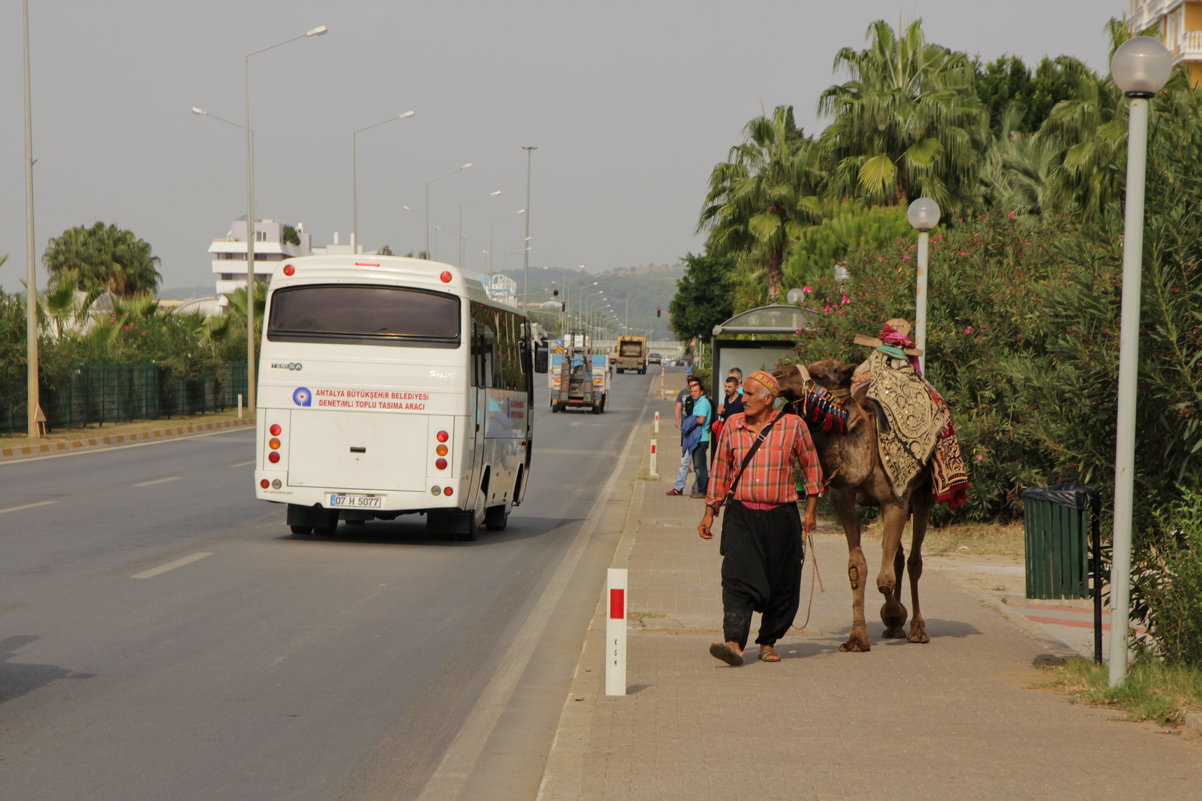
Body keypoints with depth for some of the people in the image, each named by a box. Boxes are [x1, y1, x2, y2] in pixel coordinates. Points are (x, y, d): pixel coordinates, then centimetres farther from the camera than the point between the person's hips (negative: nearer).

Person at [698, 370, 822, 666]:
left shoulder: (793, 425, -1)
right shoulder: (733, 425, 5)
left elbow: (811, 467, 10)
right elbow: (721, 472, 13)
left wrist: (810, 511, 7)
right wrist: (709, 513, 12)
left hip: (781, 517, 0)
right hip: (742, 516, 0)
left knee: (781, 585, 6)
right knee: (738, 578, -15)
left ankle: (768, 642, 22)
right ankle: (734, 643, -23)